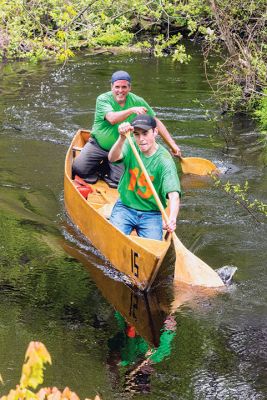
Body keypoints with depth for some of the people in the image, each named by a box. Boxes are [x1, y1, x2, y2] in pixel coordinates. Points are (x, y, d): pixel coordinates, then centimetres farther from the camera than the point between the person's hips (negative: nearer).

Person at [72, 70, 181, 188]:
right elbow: (112, 119, -33)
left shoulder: (138, 102, -6)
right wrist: (132, 110, -48)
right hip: (97, 146, -1)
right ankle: (99, 165, 16)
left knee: (120, 181, -17)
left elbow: (156, 122, 1)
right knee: (79, 169, -16)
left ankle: (106, 169, 17)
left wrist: (172, 143, -6)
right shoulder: (103, 99, -14)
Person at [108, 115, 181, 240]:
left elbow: (173, 195, -25)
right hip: (125, 207, 1)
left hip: (151, 214, -1)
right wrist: (122, 138, -46)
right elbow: (112, 158, -26)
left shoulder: (164, 160, -15)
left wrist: (172, 218, -44)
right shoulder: (131, 146, -5)